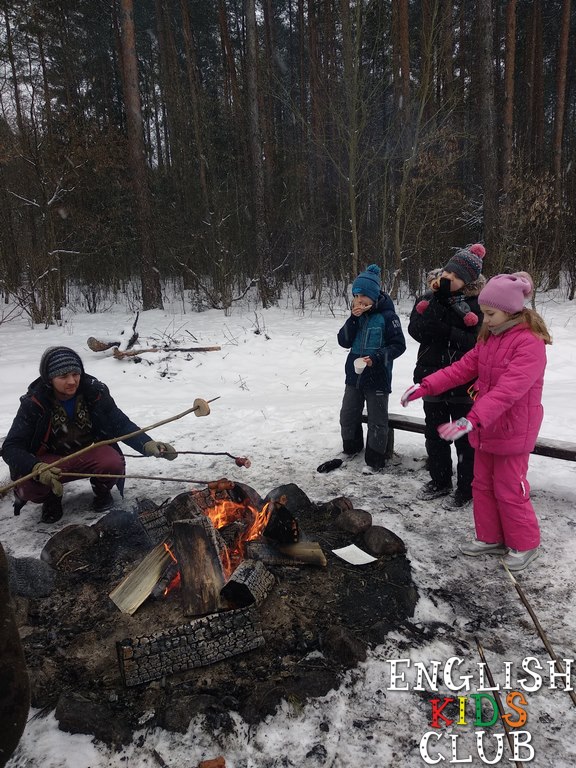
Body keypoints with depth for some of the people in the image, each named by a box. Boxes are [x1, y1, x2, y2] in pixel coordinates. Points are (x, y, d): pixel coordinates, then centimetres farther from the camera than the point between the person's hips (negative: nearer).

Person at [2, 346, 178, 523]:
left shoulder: (95, 391, -17)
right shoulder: (33, 403, -20)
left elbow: (122, 424, -16)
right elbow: (11, 448, -23)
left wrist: (147, 444, -35)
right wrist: (36, 468, -44)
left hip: (90, 453, 1)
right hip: (51, 461, 0)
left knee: (114, 463, -31)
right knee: (28, 485, -31)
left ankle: (102, 490, 5)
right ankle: (51, 498, 7)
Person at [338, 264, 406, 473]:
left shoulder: (386, 316, -12)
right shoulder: (357, 314, 3)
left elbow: (398, 345, -10)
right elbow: (344, 342, -2)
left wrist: (376, 357, -22)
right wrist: (353, 319, -14)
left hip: (377, 377, -6)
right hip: (354, 375, 6)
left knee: (377, 421, 5)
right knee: (348, 415, 16)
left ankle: (375, 460, 20)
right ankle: (350, 449, 38)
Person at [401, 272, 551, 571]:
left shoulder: (530, 342, -22)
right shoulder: (489, 337, 6)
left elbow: (508, 390, -32)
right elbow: (464, 367, 4)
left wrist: (472, 420, -41)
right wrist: (426, 385, -7)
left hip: (512, 432, -8)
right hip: (485, 428, 8)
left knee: (509, 490, 4)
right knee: (483, 485, 16)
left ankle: (524, 544, 26)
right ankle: (491, 538, 32)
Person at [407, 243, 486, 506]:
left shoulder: (477, 303, -9)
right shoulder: (429, 297, 2)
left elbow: (478, 341, -18)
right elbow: (415, 329, -12)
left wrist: (446, 331, -26)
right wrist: (439, 301, -20)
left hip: (463, 383, -4)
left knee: (465, 438, 7)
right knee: (434, 434, 17)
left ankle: (466, 487, 24)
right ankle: (440, 481, 35)